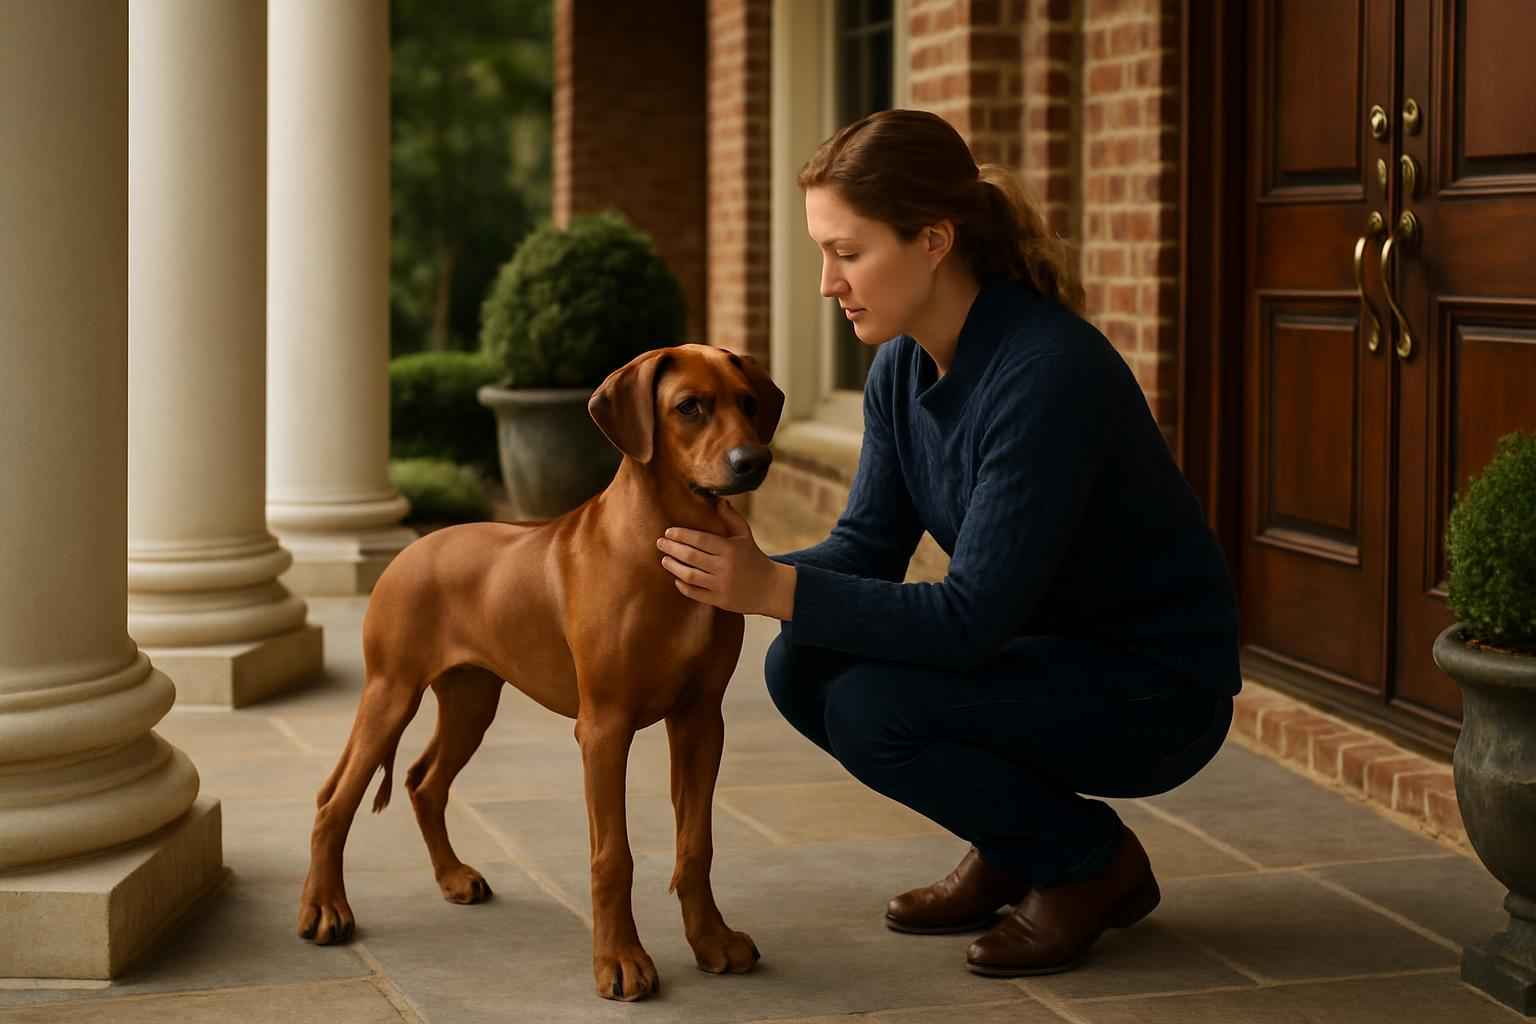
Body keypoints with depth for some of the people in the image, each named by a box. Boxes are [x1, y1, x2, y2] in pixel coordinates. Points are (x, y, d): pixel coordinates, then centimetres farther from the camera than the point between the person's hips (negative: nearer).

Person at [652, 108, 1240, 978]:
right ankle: (1014, 852, 10)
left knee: (872, 708, -25)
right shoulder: (903, 365, -2)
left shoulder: (1048, 372, -29)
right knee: (803, 668, -9)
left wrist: (778, 590, -33)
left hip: (1157, 689, -8)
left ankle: (1092, 861, -1)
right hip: (1047, 649, 8)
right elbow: (867, 547, 1)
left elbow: (974, 616, -30)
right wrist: (747, 576, -18)